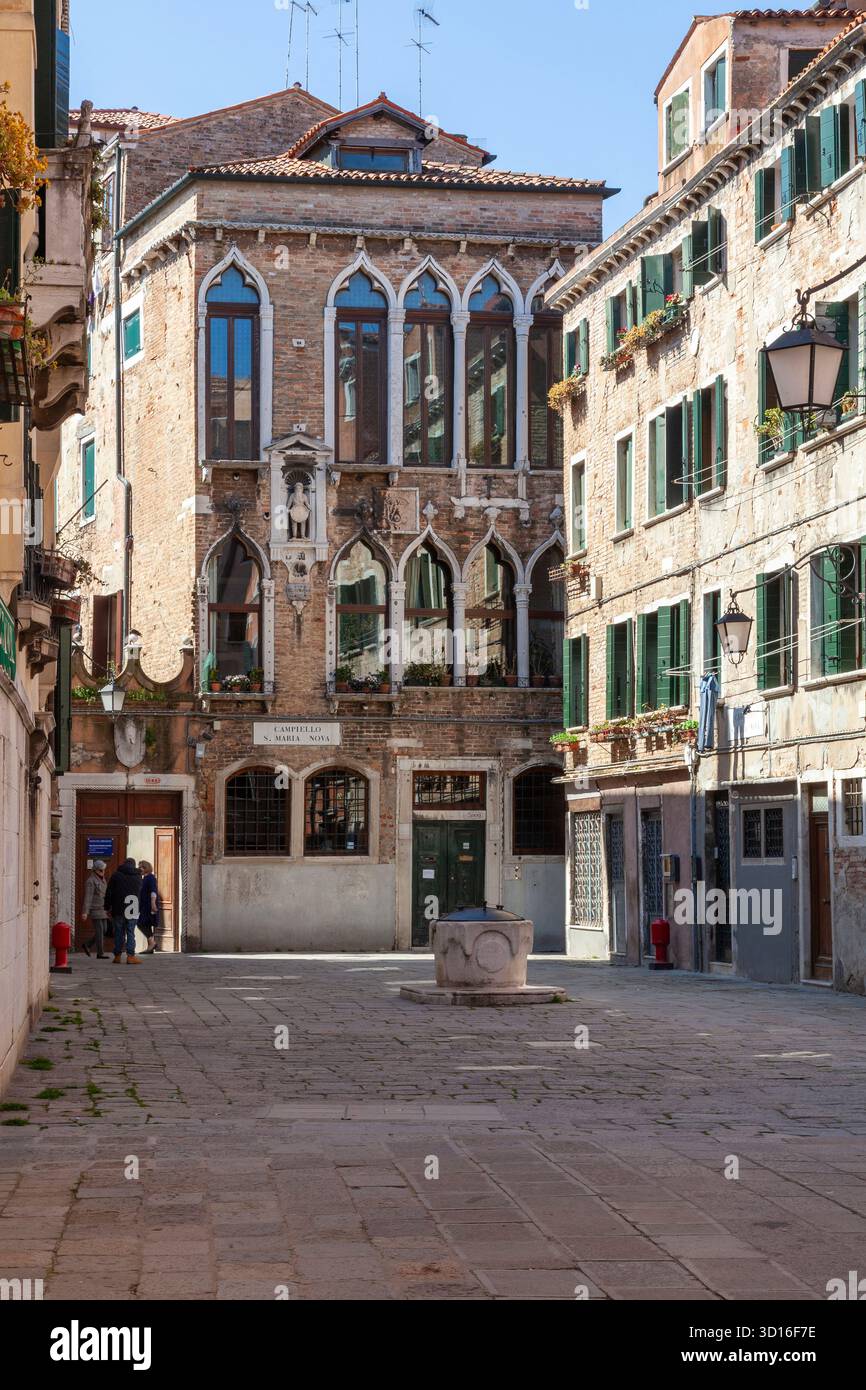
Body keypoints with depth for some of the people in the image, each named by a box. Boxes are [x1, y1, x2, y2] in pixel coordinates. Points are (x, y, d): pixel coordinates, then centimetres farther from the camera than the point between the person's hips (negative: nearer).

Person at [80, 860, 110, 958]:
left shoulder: (103, 880, 16)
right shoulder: (91, 881, -10)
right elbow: (88, 897, -15)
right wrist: (85, 912, -20)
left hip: (102, 909, 8)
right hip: (95, 909, -8)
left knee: (103, 931, 7)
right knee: (99, 931, -7)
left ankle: (86, 945, 20)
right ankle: (100, 953, -2)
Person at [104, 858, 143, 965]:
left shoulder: (116, 875, 2)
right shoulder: (138, 877, 8)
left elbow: (109, 893, 0)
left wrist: (107, 908, 4)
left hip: (118, 909, -1)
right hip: (132, 910, 1)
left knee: (119, 932, 7)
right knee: (130, 932, 0)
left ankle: (117, 956, 9)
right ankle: (130, 956, -8)